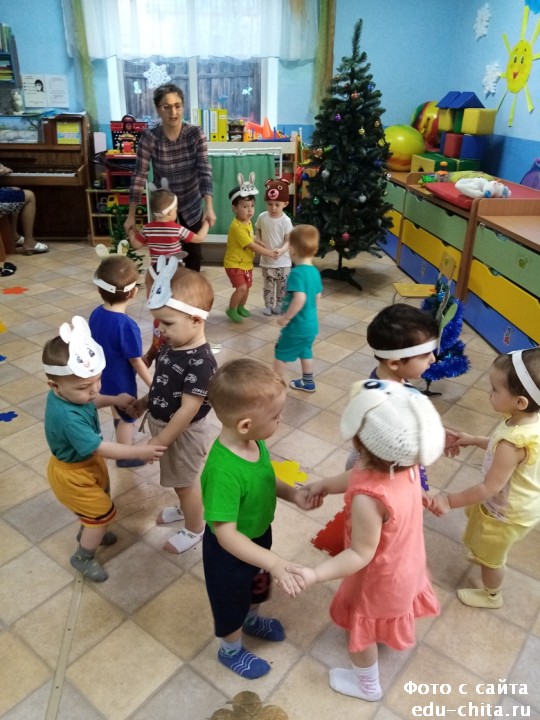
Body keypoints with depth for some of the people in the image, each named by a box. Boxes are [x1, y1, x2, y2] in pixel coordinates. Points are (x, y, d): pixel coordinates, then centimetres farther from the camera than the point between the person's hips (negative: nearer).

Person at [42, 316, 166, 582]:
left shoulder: (72, 393, -16)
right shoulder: (67, 417, -43)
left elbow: (91, 402, 10)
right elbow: (100, 448, -38)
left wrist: (113, 399, -5)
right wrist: (140, 451, -35)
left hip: (86, 463, 9)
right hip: (72, 473, -8)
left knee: (96, 502, 31)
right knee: (103, 512, 9)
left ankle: (88, 533, 59)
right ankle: (83, 557, 33)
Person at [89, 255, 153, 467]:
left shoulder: (96, 314, -12)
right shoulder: (127, 326, -35)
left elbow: (95, 345, 3)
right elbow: (136, 362, -25)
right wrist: (153, 384, -12)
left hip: (104, 376, 7)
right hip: (121, 381, -7)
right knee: (127, 418, 18)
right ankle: (125, 456, 37)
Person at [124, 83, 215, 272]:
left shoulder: (196, 134, -15)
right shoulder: (149, 138, -18)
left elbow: (204, 171, -21)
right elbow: (139, 177, -17)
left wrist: (209, 207, -34)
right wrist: (131, 216, -18)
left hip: (192, 206, 1)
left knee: (193, 253, 16)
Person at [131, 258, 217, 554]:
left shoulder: (200, 363, -33)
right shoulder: (171, 347, -6)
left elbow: (188, 410, -30)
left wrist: (159, 442, -24)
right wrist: (144, 403, 15)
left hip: (184, 434, -8)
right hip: (166, 426, 8)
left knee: (187, 482, 16)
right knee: (179, 480, 30)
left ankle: (195, 529, 40)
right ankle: (185, 508, 57)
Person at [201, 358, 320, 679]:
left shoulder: (255, 441, -17)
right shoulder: (224, 472, -42)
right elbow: (226, 535, -37)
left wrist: (293, 493, -13)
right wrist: (275, 562, -44)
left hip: (259, 534, 7)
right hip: (231, 551, -7)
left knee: (258, 585, 34)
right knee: (232, 601, 23)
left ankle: (252, 619, 66)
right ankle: (232, 651, 54)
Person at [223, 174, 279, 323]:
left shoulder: (248, 222, 3)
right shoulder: (236, 226, -27)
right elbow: (251, 246, -25)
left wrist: (266, 248, 0)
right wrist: (268, 253, -18)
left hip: (246, 262, 9)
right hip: (234, 263, -9)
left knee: (247, 287, 16)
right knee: (241, 288, -16)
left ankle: (241, 307, 36)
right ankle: (231, 310, 3)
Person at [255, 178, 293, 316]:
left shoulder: (285, 220, -13)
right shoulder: (262, 217, -4)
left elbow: (288, 241, -15)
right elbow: (257, 231, 13)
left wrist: (281, 251, -33)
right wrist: (259, 241, -8)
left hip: (283, 260, -2)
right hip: (266, 259, 2)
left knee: (282, 285, 11)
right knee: (268, 284, 11)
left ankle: (279, 304, 27)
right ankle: (268, 305, 25)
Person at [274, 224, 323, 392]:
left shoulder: (297, 272, -24)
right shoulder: (315, 271, 2)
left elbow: (299, 298, -34)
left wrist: (286, 317, -24)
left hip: (297, 326, -8)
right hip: (311, 325, 8)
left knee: (281, 354, 10)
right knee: (305, 352, 25)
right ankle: (308, 383, 39)